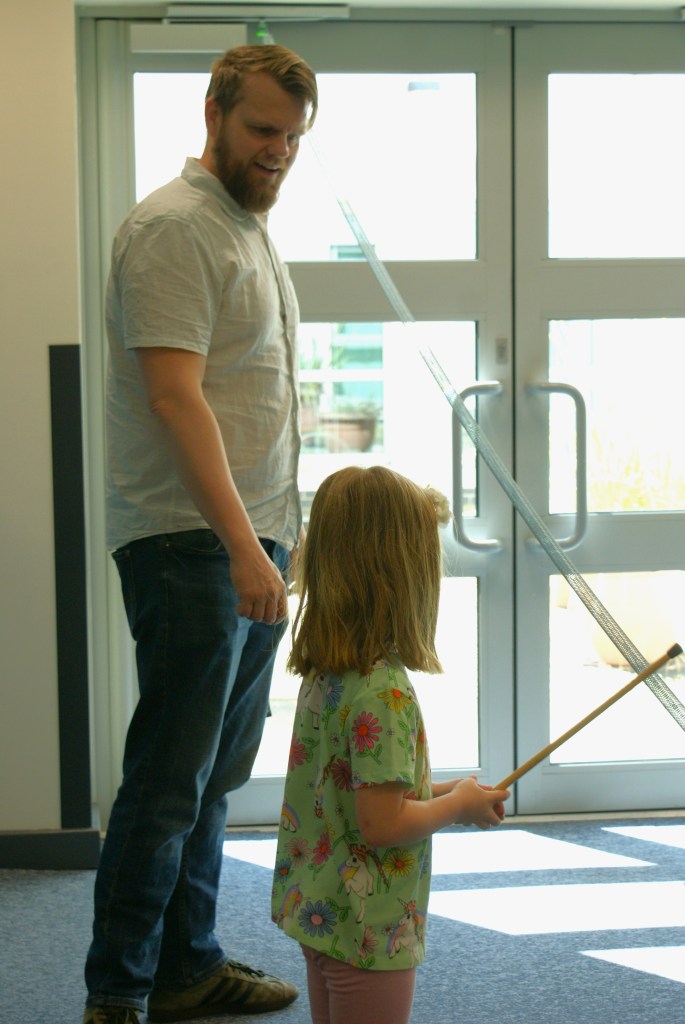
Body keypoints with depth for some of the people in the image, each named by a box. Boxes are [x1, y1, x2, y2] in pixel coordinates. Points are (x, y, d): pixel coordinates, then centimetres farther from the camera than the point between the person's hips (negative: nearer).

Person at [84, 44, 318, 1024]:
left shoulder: (250, 228, 19)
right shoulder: (174, 228, -11)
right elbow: (176, 398, -21)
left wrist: (272, 538, 18)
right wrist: (241, 542, -26)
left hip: (254, 541, 9)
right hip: (192, 542, -9)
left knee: (215, 777, 14)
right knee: (169, 779, -4)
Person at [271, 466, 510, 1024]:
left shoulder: (323, 675, 4)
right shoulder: (385, 692, -24)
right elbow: (380, 823, -24)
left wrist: (438, 791, 10)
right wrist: (460, 805, -9)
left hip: (318, 910, 9)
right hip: (368, 928, -9)